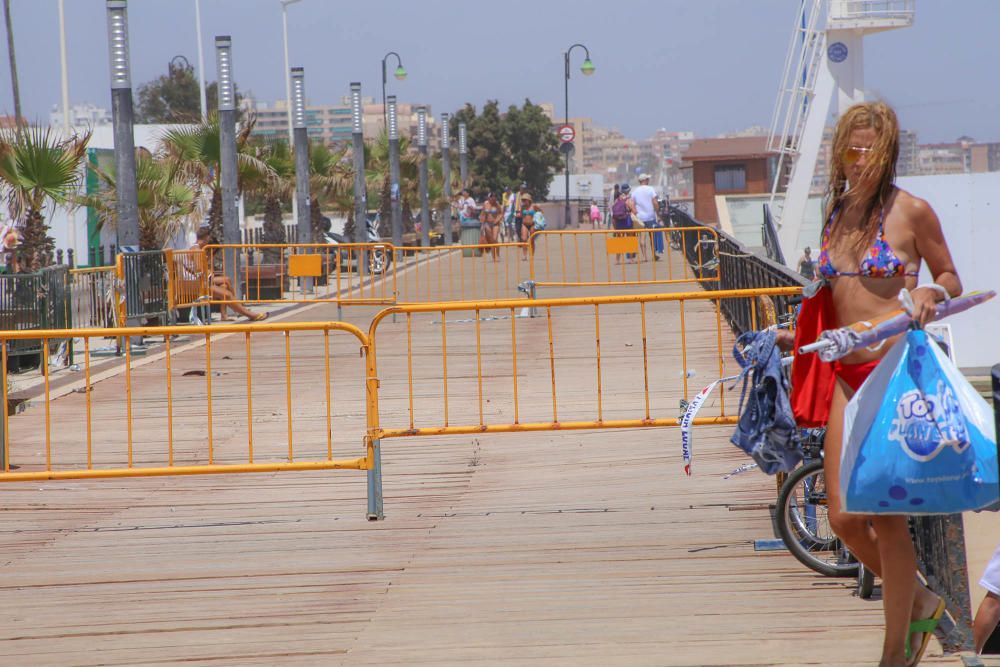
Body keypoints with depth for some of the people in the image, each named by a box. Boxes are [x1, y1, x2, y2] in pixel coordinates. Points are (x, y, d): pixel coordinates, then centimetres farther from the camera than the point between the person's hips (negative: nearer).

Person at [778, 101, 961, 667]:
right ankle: (919, 600, 25)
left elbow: (952, 281, 5)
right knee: (844, 518, -1)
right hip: (846, 372, 6)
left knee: (884, 515, -4)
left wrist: (929, 292, -15)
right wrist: (798, 338, 20)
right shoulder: (838, 211, 13)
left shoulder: (911, 211, -4)